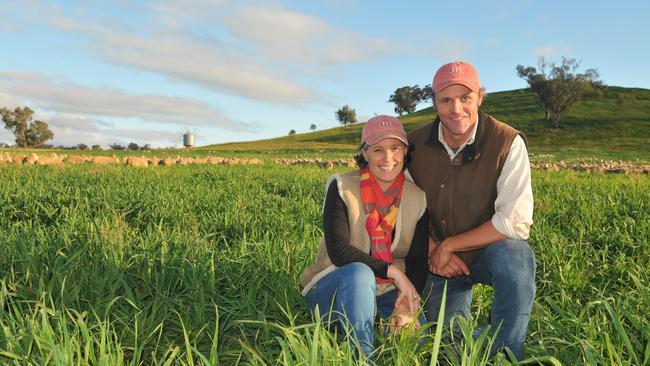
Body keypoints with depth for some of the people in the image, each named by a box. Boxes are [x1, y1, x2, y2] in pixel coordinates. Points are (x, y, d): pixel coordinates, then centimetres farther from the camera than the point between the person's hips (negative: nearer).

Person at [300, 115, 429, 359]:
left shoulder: (417, 198, -2)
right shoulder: (342, 188, -12)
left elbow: (418, 261, -4)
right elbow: (338, 250, -20)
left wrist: (407, 302, -22)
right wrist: (393, 271, -23)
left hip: (385, 294, 3)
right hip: (334, 288, -3)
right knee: (358, 272, -35)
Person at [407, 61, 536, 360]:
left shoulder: (508, 143, -21)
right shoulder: (415, 144, -9)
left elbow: (516, 223, -25)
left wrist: (449, 245, -20)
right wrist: (433, 250, -15)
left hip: (492, 251, -2)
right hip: (439, 260, 3)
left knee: (515, 256, -36)